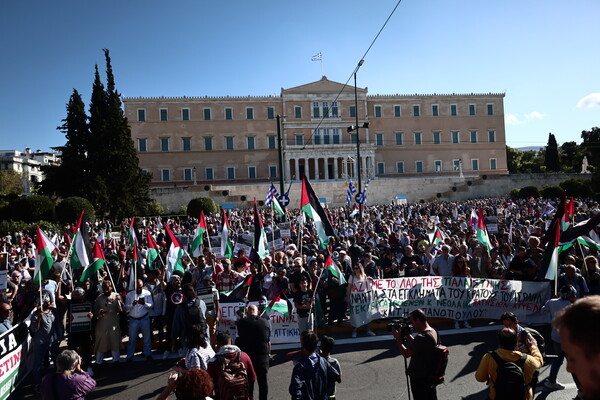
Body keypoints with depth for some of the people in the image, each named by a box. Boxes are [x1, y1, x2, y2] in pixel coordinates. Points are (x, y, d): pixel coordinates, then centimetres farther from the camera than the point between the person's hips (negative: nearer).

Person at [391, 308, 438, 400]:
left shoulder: (421, 337, -31)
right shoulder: (432, 331, 0)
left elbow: (406, 354, -22)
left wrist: (398, 338, -11)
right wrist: (407, 335, 3)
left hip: (419, 378, -9)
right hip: (430, 375, 9)